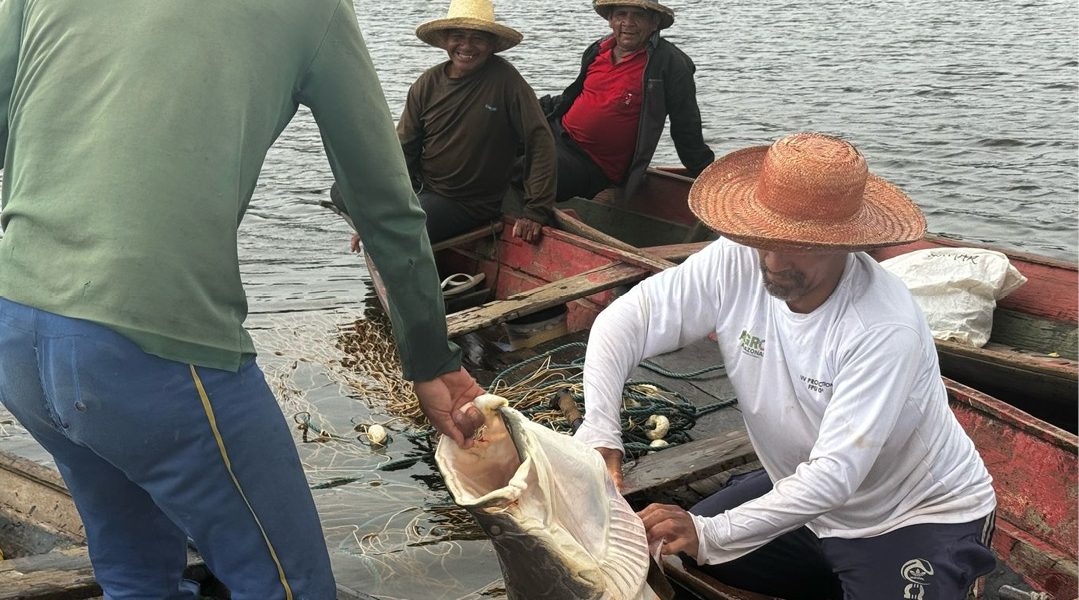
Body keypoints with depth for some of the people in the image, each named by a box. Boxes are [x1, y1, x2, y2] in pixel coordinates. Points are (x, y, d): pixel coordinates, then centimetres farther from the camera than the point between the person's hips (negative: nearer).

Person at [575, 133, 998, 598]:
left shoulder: (886, 328, -32)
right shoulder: (736, 263, -19)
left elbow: (835, 475, -35)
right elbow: (625, 321, -18)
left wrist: (711, 535, -43)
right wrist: (599, 431, -34)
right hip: (803, 494, 6)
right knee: (668, 552, 1)